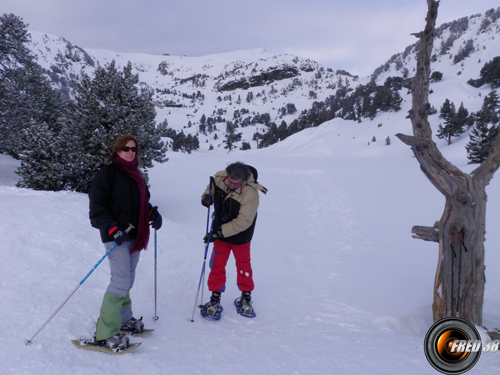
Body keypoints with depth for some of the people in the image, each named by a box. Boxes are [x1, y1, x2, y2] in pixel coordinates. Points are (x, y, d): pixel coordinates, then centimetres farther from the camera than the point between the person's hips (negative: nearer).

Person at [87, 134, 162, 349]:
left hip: (134, 235, 8)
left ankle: (123, 319, 30)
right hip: (116, 235, -8)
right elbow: (97, 205, -12)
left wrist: (153, 214, 5)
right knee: (122, 281, -14)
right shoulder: (108, 173, -7)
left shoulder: (135, 174, 17)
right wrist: (112, 228, -22)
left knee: (128, 279, 15)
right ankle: (104, 334, -7)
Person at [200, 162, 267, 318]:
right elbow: (211, 189, 7)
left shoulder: (250, 194, -30)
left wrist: (219, 233, -30)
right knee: (217, 264, 5)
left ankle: (246, 297, 34)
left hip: (240, 236, -3)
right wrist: (206, 197, -16)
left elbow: (242, 223, -29)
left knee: (243, 264, 13)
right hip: (220, 231, 3)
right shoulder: (219, 177, -17)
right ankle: (215, 298, 21)